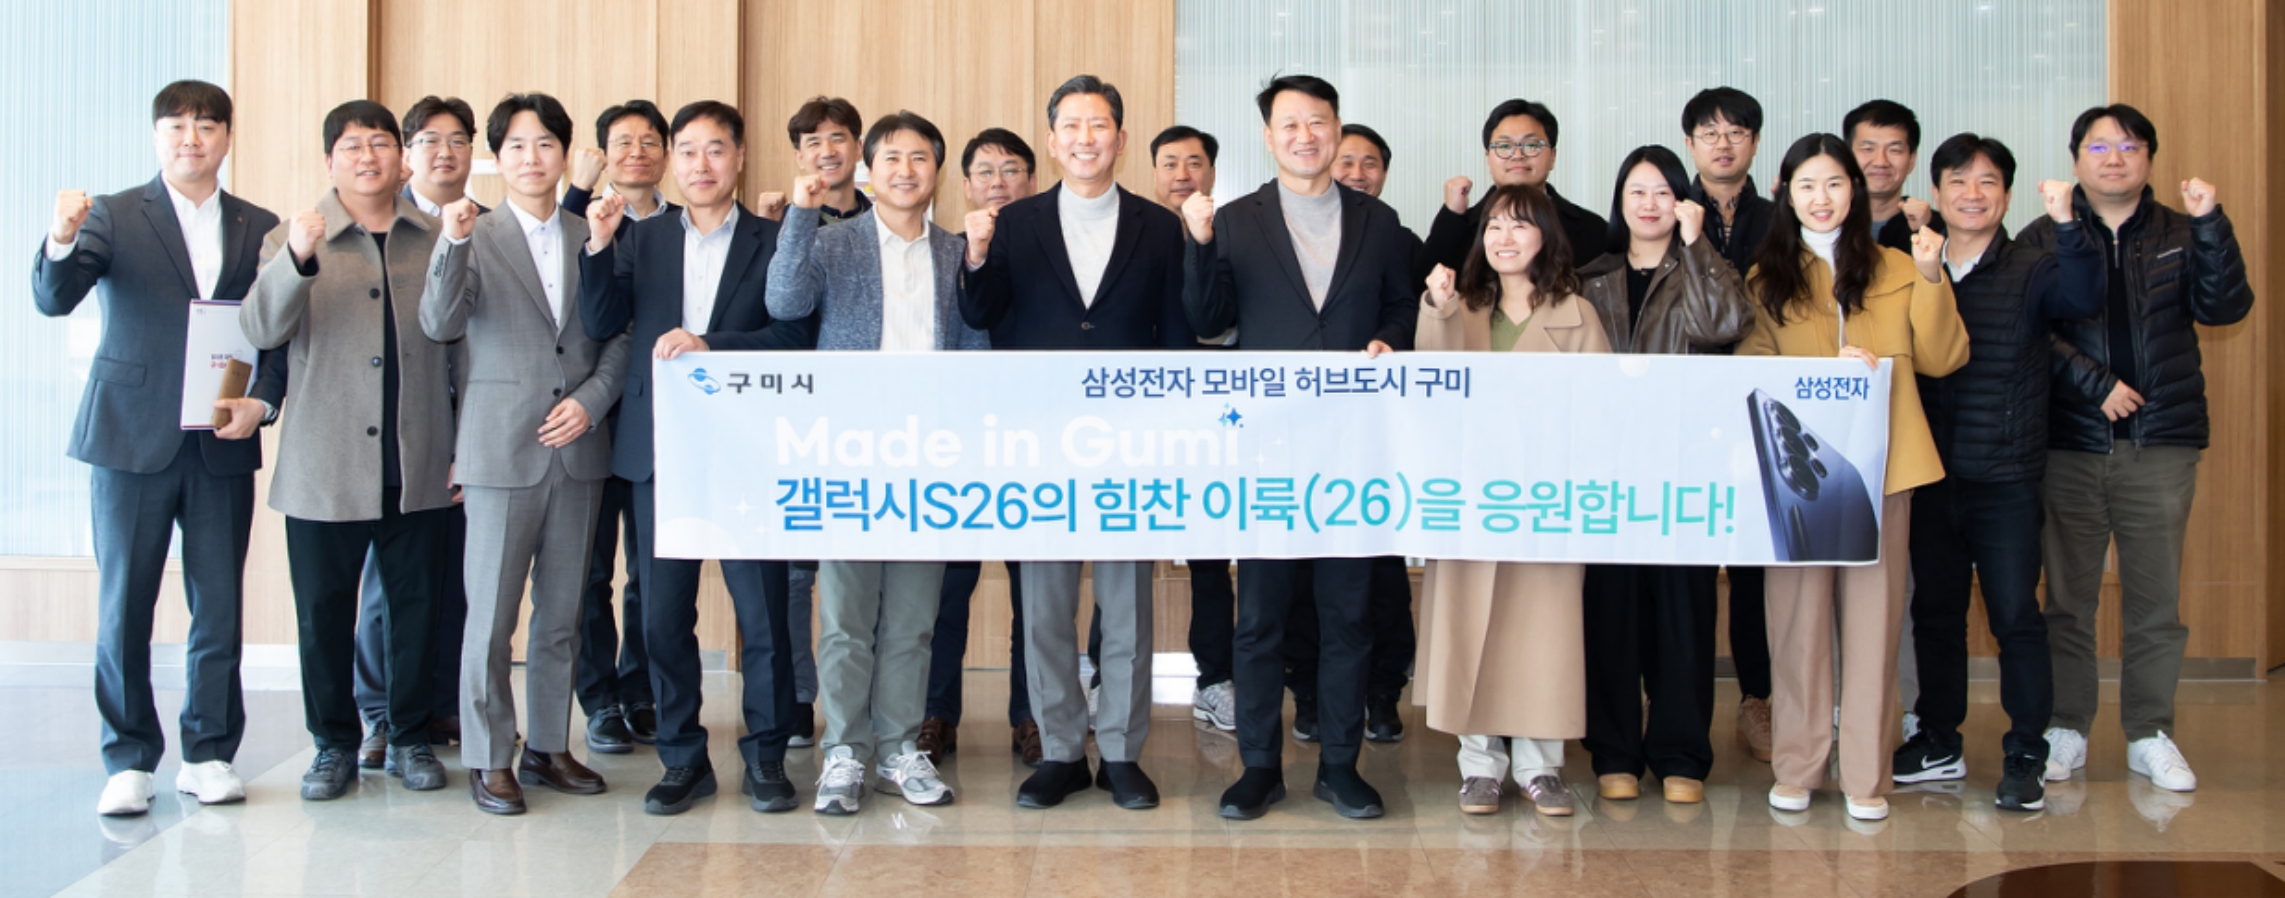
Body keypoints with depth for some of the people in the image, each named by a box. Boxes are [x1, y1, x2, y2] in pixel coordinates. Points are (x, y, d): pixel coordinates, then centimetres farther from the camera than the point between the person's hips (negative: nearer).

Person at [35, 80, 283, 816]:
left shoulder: (260, 229, 10)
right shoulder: (114, 216, 3)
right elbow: (54, 300, -10)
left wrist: (260, 403, -7)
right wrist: (62, 242, -30)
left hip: (222, 446, 2)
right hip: (132, 441, -2)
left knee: (220, 609, 5)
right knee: (123, 606, 3)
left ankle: (210, 754, 17)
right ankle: (129, 760, 14)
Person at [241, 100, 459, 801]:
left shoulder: (438, 238, 7)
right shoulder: (293, 239, 3)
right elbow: (260, 330, -11)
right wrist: (298, 258, -28)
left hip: (420, 468, 1)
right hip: (326, 468, -1)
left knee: (417, 606, 8)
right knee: (324, 612, 6)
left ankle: (410, 736, 23)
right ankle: (334, 743, 21)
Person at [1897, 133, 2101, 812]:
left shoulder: (2031, 272, 0)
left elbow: (2083, 301, -20)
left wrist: (2066, 224, -31)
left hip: (2006, 478, -3)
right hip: (1931, 475, 3)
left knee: (2016, 617, -2)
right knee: (1934, 611, 12)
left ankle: (2025, 757, 9)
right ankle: (1938, 744, 25)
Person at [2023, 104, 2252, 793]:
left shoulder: (2180, 236, 10)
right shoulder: (2044, 240, 5)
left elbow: (2224, 308, -4)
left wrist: (2210, 223, -14)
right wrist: (2096, 384, -14)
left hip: (2162, 445, 1)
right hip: (2069, 445, -1)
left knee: (2156, 599, 5)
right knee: (2067, 598, 5)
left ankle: (2150, 735, 16)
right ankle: (2066, 729, 15)